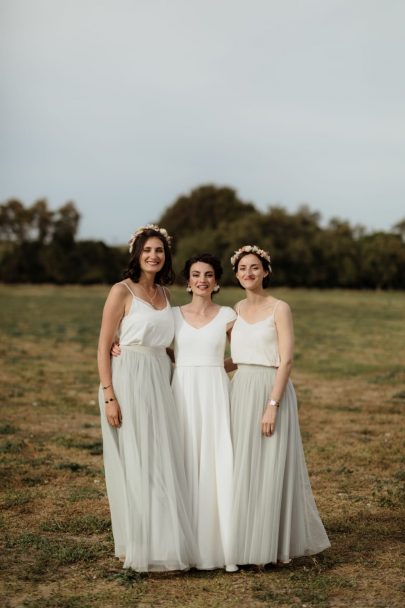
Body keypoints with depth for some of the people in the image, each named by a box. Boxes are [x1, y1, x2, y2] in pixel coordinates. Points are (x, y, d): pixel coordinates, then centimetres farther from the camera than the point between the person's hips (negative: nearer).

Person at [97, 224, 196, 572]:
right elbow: (103, 346, -9)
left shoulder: (163, 294, 13)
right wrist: (109, 396, -16)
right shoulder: (122, 291, -7)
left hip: (160, 384, 7)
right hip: (129, 383, -6)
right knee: (134, 465, -1)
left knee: (161, 463, 9)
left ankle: (161, 542, 20)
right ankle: (135, 546, 10)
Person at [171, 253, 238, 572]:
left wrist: (212, 366, 0)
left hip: (216, 394, -1)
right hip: (183, 394, 1)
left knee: (218, 465, -4)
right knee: (185, 466, 1)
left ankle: (224, 545, 3)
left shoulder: (228, 316, 5)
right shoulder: (173, 315, 7)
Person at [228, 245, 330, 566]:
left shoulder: (280, 308, -7)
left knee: (270, 468, -2)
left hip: (271, 391, -6)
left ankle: (274, 545, 9)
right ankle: (247, 540, 20)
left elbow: (286, 360, -14)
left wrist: (272, 405, -20)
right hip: (241, 392, 6)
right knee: (244, 468, 9)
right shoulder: (238, 309, 11)